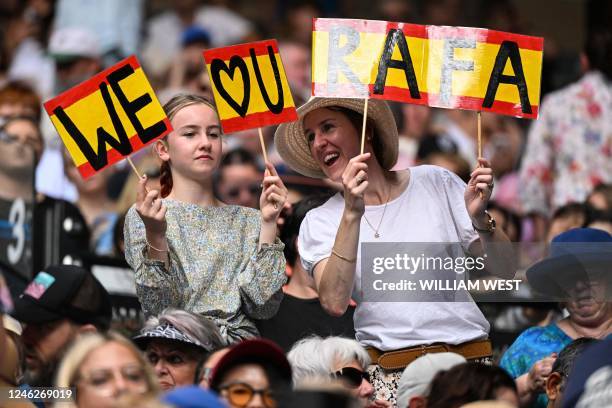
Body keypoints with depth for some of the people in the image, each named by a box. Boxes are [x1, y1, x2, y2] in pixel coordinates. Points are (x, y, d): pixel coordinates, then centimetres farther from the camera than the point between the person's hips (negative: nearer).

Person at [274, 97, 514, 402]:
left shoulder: (435, 182, 10)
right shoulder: (319, 222, 9)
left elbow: (505, 272, 9)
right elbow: (335, 302, -11)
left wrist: (480, 220, -10)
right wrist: (352, 213, -17)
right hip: (388, 376, -1)